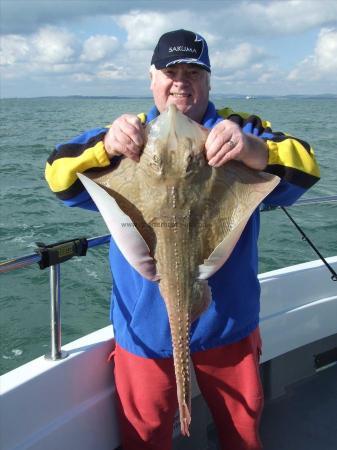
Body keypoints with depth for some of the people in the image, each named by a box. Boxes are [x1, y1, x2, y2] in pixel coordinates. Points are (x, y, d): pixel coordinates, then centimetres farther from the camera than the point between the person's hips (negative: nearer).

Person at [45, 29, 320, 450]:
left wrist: (252, 148, -38)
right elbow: (61, 176, -10)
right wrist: (105, 146, -32)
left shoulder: (241, 130, -1)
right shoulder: (129, 136, 2)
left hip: (228, 322, 1)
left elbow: (302, 168, -17)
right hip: (146, 327, 0)